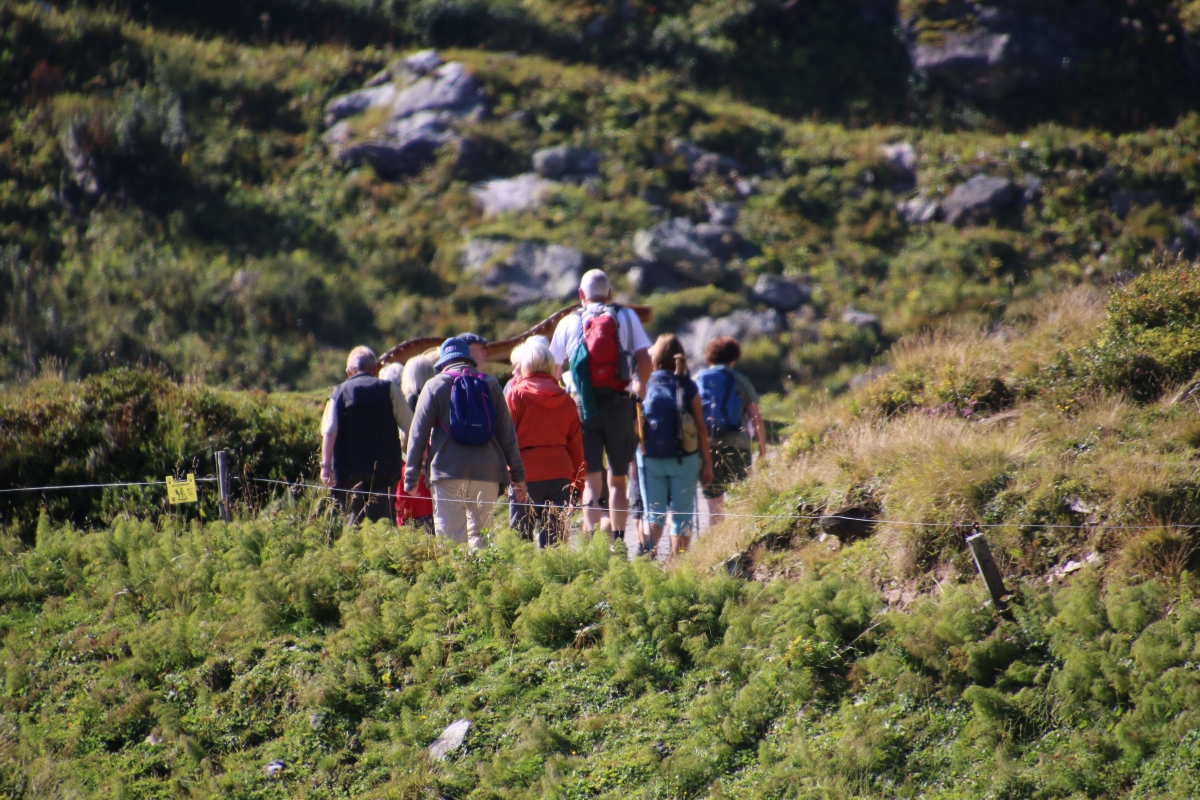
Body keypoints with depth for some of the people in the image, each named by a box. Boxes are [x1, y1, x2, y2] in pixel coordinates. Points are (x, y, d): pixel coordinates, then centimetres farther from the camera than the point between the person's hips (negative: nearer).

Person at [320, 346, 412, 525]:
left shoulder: (340, 393, 5)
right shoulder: (389, 389, 3)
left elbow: (329, 432, -8)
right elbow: (410, 426, 0)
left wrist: (326, 465, -12)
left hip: (350, 471, 1)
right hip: (384, 468, -1)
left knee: (353, 519, 12)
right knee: (380, 521, -2)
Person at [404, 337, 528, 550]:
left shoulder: (434, 386, 5)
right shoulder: (490, 385, 11)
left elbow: (418, 434, 2)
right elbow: (507, 434, 10)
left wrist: (411, 477, 6)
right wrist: (518, 476, 11)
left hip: (447, 471, -2)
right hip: (487, 471, 2)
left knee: (450, 536, -2)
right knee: (480, 536, 9)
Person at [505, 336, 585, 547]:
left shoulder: (515, 395, -3)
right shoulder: (565, 399, 10)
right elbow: (576, 443, 13)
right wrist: (578, 481, 18)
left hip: (527, 476, -4)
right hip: (560, 475, 4)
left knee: (520, 538, -1)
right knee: (554, 538, 6)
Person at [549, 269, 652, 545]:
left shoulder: (569, 323, 6)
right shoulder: (627, 317, 6)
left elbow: (553, 371, 6)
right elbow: (645, 360, -3)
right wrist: (639, 394, 8)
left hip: (583, 406, 0)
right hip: (619, 404, 0)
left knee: (591, 479, -2)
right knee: (617, 479, 12)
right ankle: (617, 541, 9)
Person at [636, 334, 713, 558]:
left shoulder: (644, 385, -1)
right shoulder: (688, 387, -3)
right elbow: (701, 428, -2)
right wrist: (707, 463, 5)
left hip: (650, 459, 1)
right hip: (684, 459, -1)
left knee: (653, 513, 11)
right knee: (682, 515, 6)